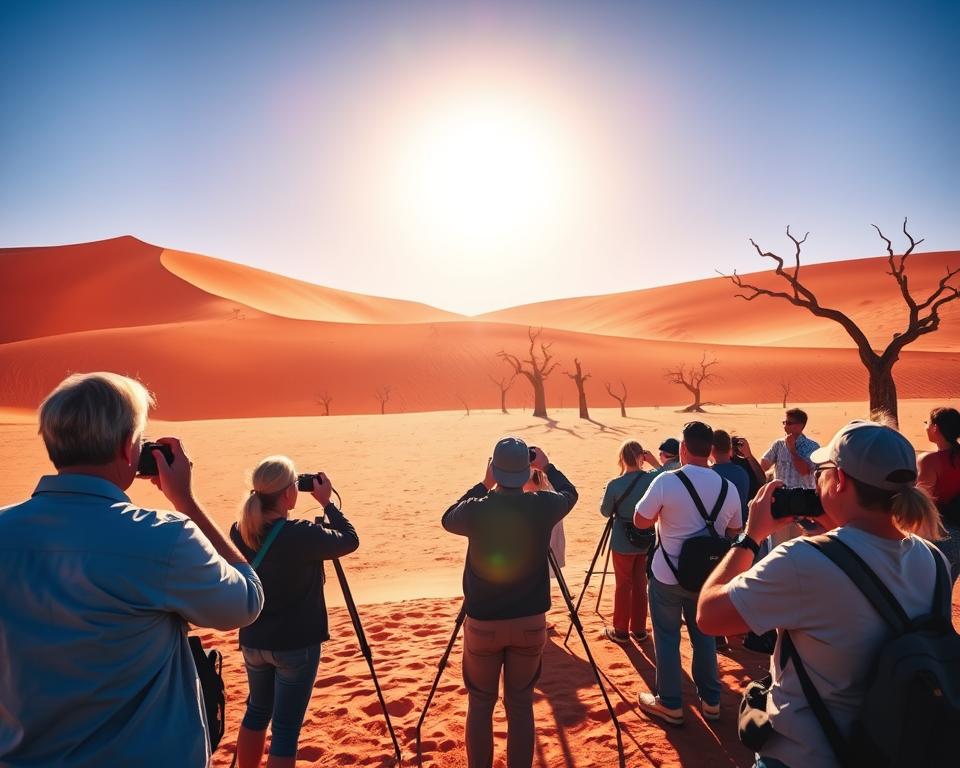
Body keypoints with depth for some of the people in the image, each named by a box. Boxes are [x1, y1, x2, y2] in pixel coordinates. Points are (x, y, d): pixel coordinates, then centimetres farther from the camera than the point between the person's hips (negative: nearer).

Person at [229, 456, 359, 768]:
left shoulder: (239, 532, -8)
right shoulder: (301, 535, -24)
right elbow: (350, 540, -9)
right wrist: (327, 502, -2)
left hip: (254, 641, 6)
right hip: (297, 644, -6)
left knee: (257, 710, 26)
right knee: (286, 727, 6)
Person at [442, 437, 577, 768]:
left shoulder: (477, 510, -16)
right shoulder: (543, 506, -12)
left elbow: (447, 519, 8)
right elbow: (570, 493, 12)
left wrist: (483, 486, 10)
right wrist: (548, 467, 23)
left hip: (482, 623, -1)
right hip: (530, 622, 1)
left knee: (480, 704, 15)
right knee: (521, 704, 15)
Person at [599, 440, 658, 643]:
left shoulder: (614, 485, -17)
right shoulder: (653, 478, -11)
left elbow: (605, 511, -3)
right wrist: (654, 463, 4)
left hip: (623, 543, -3)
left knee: (623, 585, 9)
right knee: (640, 584, 15)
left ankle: (620, 630, 19)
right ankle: (639, 630, 25)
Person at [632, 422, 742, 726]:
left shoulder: (666, 481, -19)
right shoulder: (728, 488, -4)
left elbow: (640, 521, -9)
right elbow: (733, 533, 9)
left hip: (667, 574, -4)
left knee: (667, 638, 10)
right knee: (705, 636, 20)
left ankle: (669, 704, 22)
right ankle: (710, 700, 32)